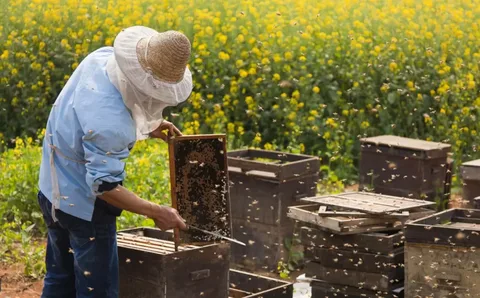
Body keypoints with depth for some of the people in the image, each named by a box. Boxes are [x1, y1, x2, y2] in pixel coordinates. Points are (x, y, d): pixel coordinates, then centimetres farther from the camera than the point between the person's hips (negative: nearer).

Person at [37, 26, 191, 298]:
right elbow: (105, 185, -28)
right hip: (84, 206, -10)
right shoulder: (110, 123, -36)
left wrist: (146, 126, 1)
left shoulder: (102, 56, -11)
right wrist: (156, 212, -23)